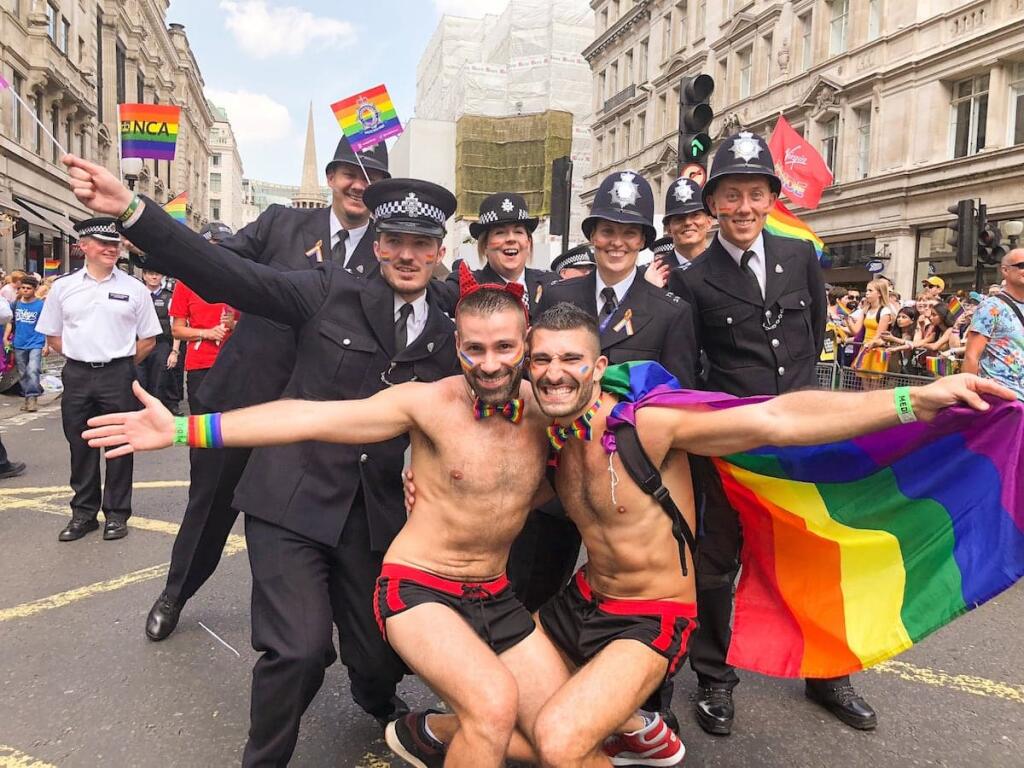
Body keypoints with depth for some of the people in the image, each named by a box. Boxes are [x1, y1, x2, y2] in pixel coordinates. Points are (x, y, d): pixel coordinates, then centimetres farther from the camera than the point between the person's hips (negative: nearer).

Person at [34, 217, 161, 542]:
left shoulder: (134, 289, 0)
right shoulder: (63, 287, 5)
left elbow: (148, 340, 4)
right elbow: (52, 336, 12)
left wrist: (120, 365, 3)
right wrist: (82, 358, 6)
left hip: (118, 375, -2)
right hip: (76, 375, 2)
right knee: (80, 446, 10)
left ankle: (116, 514, 16)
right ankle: (83, 513, 23)